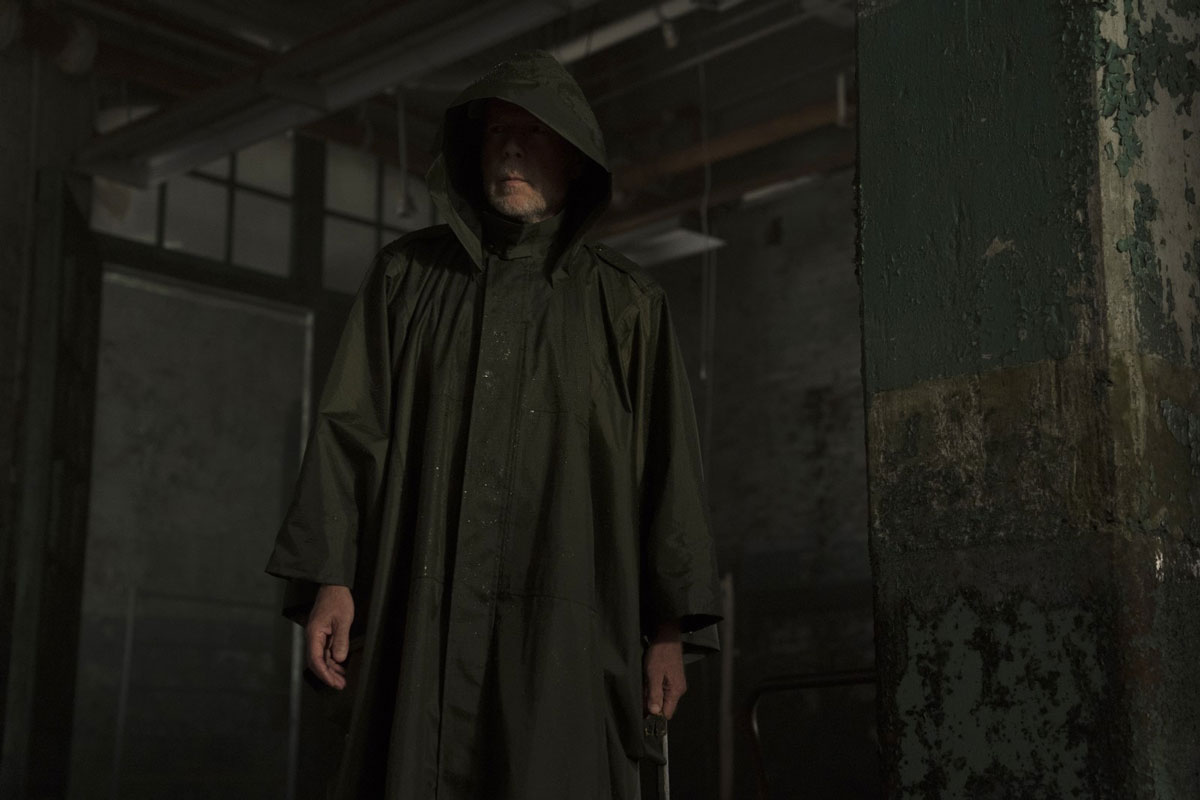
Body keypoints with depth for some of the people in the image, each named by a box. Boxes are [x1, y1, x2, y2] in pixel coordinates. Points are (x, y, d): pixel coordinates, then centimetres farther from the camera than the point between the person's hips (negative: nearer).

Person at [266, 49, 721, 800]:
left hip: (565, 624, -1)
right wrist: (329, 577, -4)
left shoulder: (627, 301, 10)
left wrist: (672, 628, 0)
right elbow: (352, 426, 7)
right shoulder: (407, 274, 13)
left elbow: (666, 463, 6)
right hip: (425, 621, 1)